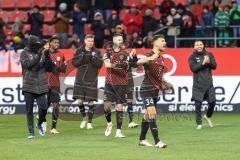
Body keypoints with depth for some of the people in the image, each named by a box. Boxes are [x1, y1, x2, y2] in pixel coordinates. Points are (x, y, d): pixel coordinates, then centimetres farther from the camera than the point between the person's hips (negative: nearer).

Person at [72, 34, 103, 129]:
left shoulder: (96, 52, 1)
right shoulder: (79, 51, 4)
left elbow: (100, 64, -5)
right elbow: (74, 63, -2)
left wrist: (93, 58, -19)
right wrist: (82, 58, -16)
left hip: (92, 80, -1)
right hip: (80, 79, 1)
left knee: (91, 102, -2)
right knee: (79, 101, -3)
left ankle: (89, 122, 9)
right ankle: (84, 117, 23)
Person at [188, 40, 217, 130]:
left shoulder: (209, 55, 10)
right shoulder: (192, 57, 2)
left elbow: (214, 66, 3)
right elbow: (193, 68, -11)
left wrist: (209, 62, -16)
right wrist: (203, 63, -19)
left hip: (209, 83, 3)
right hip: (198, 84, -3)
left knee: (212, 102, 3)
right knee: (198, 104, -7)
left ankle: (208, 116, 32)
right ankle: (199, 124, -1)